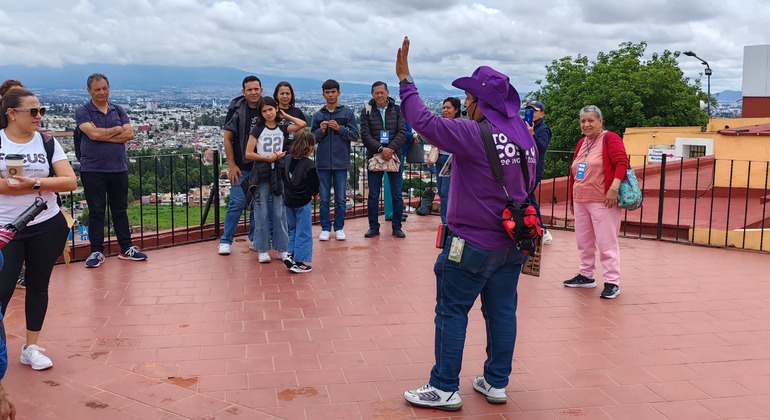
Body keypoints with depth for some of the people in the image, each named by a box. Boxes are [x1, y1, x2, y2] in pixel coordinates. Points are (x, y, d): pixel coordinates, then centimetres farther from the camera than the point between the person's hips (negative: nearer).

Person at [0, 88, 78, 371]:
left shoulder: (47, 142, 1)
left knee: (38, 286, 10)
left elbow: (70, 181, -7)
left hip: (47, 227, 2)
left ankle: (31, 347, 24)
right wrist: (32, 186, -18)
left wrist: (34, 183, -20)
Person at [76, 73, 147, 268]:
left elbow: (129, 134, -3)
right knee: (96, 212, 2)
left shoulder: (118, 110, 11)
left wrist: (103, 135, -11)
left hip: (119, 169, 4)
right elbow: (93, 133, -17)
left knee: (120, 210, 10)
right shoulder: (83, 111, -1)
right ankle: (96, 251, 10)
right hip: (93, 170, -3)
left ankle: (126, 248, 17)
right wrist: (117, 130, -3)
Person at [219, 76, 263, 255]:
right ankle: (226, 240, 5)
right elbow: (227, 138, -4)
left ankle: (254, 238, 22)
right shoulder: (236, 110, -5)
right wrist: (231, 165, -9)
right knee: (237, 203, -5)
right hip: (241, 167, -3)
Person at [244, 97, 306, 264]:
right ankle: (263, 249, 9)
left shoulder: (282, 128, 7)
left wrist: (285, 115, 3)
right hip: (261, 172, -2)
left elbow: (302, 124, -9)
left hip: (278, 172, 2)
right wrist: (268, 158, -11)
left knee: (279, 212, 5)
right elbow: (248, 154, -4)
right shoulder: (257, 129, 1)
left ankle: (282, 248, 12)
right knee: (262, 212, 2)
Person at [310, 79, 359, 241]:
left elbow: (355, 135, 0)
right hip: (323, 162, 1)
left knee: (341, 198, 5)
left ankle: (339, 228, 15)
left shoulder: (348, 113, 3)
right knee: (324, 198, 5)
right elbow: (312, 139, 10)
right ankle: (325, 228, 14)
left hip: (341, 162, -1)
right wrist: (321, 131, -9)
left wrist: (340, 128, -14)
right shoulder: (318, 115, 8)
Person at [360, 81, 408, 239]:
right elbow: (365, 135, -5)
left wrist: (391, 149, -17)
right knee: (373, 195, 4)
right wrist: (381, 149, -17)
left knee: (397, 194, 4)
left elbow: (402, 133, -3)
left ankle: (397, 227, 13)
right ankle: (374, 227, 14)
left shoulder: (397, 110, 4)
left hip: (394, 156, 0)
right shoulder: (366, 112, 2)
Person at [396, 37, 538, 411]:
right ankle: (496, 383, 23)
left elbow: (424, 122, -19)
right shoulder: (525, 136, 6)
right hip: (512, 242, 8)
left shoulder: (475, 134, -18)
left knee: (451, 312, 3)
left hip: (473, 244, -7)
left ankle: (445, 389, 9)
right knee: (502, 311, 13)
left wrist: (405, 79, -10)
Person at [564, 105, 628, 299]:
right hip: (580, 201, 8)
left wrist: (614, 188, -26)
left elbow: (622, 162, -17)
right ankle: (586, 275, 26)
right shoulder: (581, 143, 16)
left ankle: (612, 282, -2)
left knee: (606, 242, -6)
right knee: (583, 240, 14)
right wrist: (571, 199, 21)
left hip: (602, 201, -8)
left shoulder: (610, 139, -7)